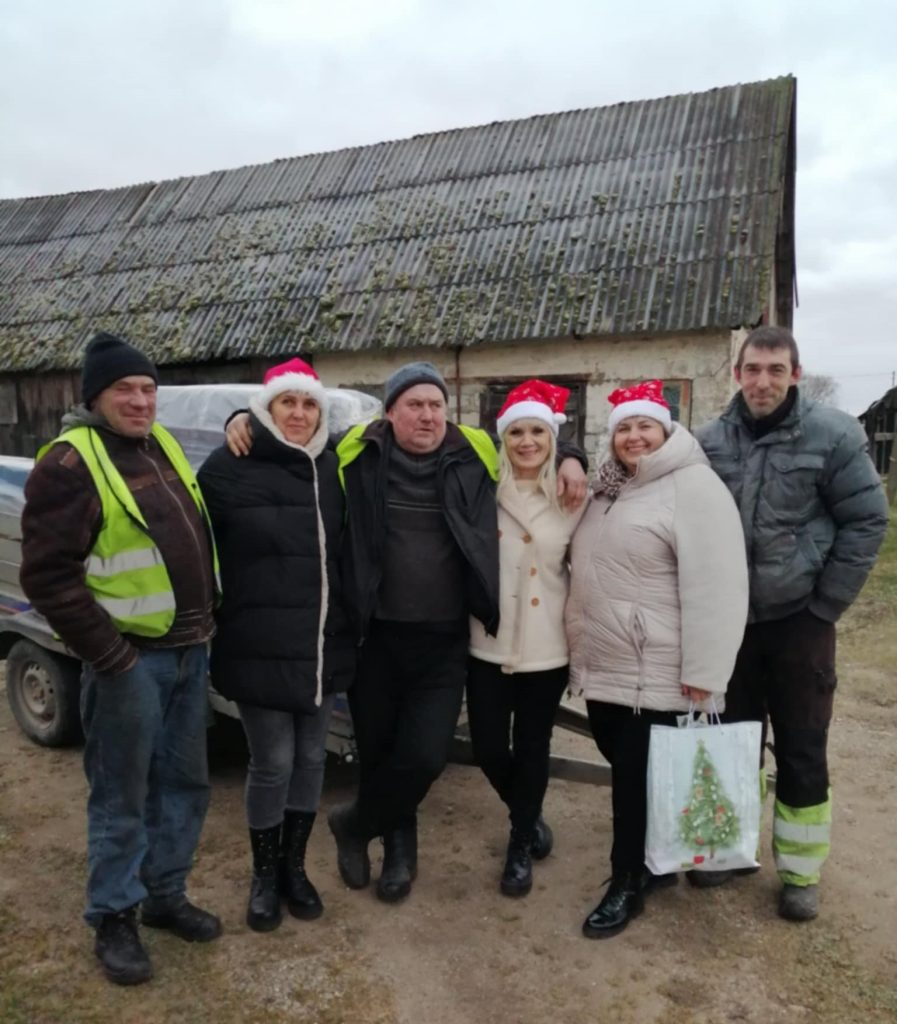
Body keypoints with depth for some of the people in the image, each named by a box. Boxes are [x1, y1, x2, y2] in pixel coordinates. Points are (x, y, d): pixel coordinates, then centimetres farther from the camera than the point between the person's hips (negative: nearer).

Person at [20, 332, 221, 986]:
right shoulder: (71, 462, -12)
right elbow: (48, 574, -16)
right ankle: (114, 919, 25)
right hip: (130, 658, -7)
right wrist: (107, 654, -16)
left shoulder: (163, 445, 11)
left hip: (188, 649, 7)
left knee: (184, 783, 16)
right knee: (122, 796, 7)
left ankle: (166, 896, 34)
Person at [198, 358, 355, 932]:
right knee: (273, 764, 5)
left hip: (325, 644, 5)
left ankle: (295, 868, 34)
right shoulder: (231, 468, -8)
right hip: (261, 647, -4)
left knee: (311, 759, 14)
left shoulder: (331, 468, 6)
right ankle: (264, 876, 29)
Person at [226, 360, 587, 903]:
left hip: (445, 641, 0)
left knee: (424, 755, -5)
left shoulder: (478, 454, -1)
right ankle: (399, 847, 43)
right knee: (376, 750, 15)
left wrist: (569, 461, -2)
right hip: (375, 636, 0)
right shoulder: (357, 452, -4)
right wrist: (244, 419, -8)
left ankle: (353, 823, 27)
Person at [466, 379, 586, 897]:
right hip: (488, 644, 0)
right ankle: (529, 816, 38)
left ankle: (521, 845, 34)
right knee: (489, 747, 5)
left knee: (533, 747, 10)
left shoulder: (572, 499, -1)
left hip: (547, 648, 0)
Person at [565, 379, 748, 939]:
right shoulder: (608, 491, 13)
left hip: (657, 674, -8)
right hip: (601, 665, 8)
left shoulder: (694, 486, -14)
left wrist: (703, 672, -23)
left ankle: (628, 885, 21)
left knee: (639, 779, 3)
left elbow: (714, 587, -20)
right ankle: (653, 860, 42)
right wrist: (582, 644, 19)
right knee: (623, 767, 19)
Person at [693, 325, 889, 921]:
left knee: (802, 754, 9)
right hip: (730, 621, 3)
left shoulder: (832, 434, -10)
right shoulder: (711, 441, -1)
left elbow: (867, 520, -8)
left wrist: (826, 604, -9)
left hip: (799, 621, -3)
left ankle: (801, 873, 27)